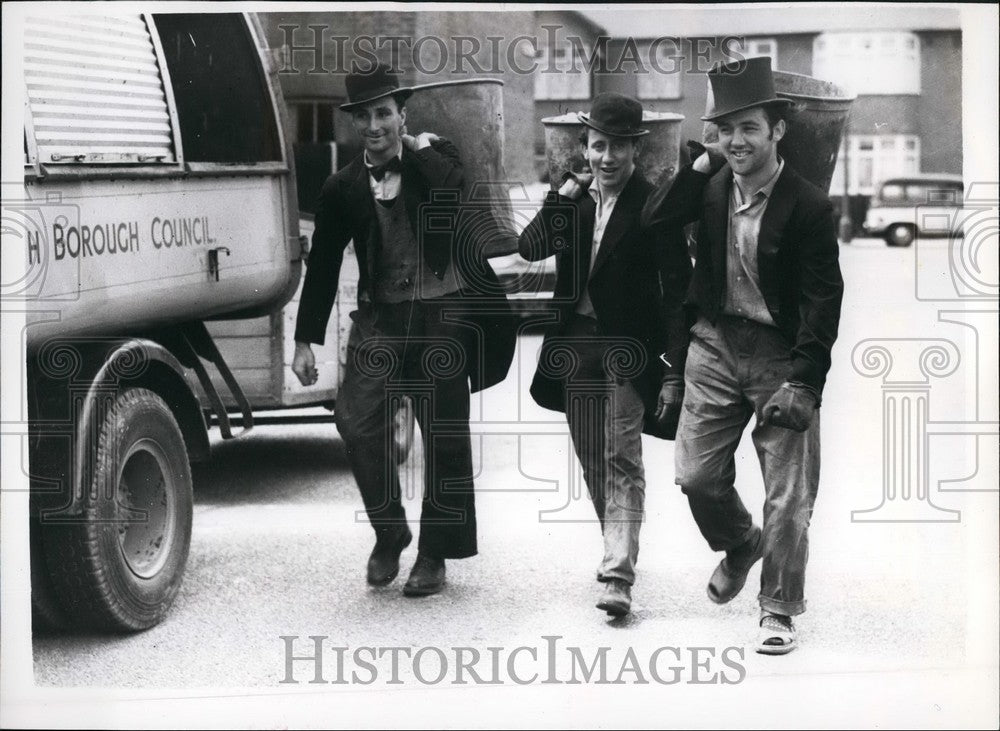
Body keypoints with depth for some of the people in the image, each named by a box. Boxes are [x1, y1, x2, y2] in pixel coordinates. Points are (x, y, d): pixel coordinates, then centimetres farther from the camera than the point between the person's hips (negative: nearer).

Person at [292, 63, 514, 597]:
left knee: (445, 439, 3)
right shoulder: (343, 188, 6)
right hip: (380, 318, 1)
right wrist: (306, 341, 7)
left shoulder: (436, 158, 2)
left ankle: (434, 556, 17)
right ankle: (389, 534, 8)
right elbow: (322, 266, 9)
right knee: (357, 424, -14)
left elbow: (457, 190, -21)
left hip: (443, 316, -1)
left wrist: (417, 149, -10)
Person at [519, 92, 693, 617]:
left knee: (622, 460, -10)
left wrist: (674, 370, -15)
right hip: (575, 343, 6)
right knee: (592, 460, 13)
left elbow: (676, 293, -10)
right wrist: (561, 199, -15)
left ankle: (619, 575, -13)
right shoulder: (573, 199, 8)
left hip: (629, 349, -5)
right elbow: (528, 249, -1)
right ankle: (618, 546, 31)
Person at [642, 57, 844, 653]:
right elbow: (654, 223, -9)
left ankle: (779, 611, 15)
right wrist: (699, 165, -13)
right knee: (696, 475, 7)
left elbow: (822, 300, -14)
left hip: (782, 352, -4)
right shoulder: (710, 188, 2)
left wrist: (803, 381, -19)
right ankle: (740, 546, 38)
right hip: (716, 342, 4)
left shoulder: (809, 206, -13)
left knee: (788, 494, 0)